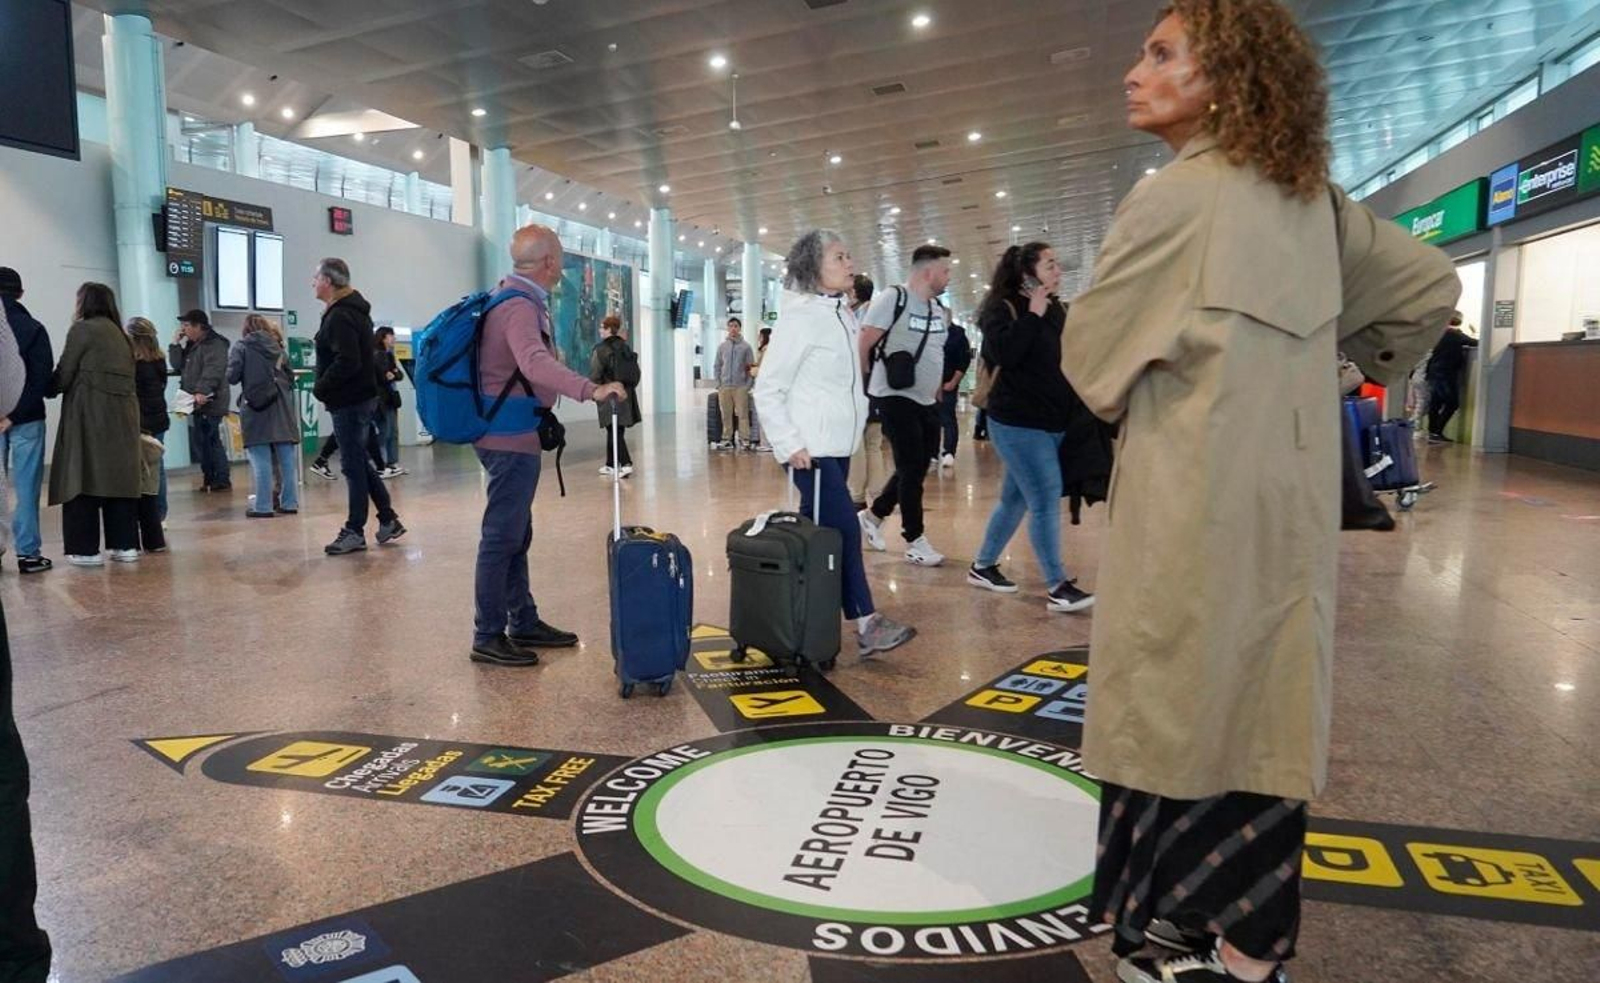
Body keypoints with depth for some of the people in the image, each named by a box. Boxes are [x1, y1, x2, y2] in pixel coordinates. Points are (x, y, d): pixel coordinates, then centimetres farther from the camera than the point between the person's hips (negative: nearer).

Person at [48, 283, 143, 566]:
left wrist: (48, 390, 14)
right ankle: (125, 544, 9)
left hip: (90, 414, -6)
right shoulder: (119, 334, 17)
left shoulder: (82, 329, -2)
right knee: (119, 478, 8)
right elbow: (123, 377, 11)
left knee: (84, 479, -1)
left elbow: (64, 374, -4)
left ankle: (86, 549, 0)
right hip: (123, 414, 6)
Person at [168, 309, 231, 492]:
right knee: (200, 442, 11)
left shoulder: (215, 345, -10)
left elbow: (212, 371, -24)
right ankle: (209, 479, 18)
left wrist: (202, 391, -35)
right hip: (196, 404, 9)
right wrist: (176, 343, 9)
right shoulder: (191, 345, 21)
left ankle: (222, 481, -3)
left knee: (210, 442, -8)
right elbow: (177, 365, 16)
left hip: (209, 403, -9)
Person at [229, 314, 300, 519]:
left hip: (256, 409, -4)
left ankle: (263, 506, -1)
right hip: (282, 408, 4)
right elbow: (290, 378, 14)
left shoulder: (241, 346, 0)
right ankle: (289, 502, 10)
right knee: (286, 458, 7)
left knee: (261, 460, -2)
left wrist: (248, 377, 14)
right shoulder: (278, 348, 12)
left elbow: (232, 377, -5)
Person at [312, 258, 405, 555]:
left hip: (349, 401, -10)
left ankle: (355, 532, 7)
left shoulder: (340, 316, -17)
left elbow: (347, 362, -26)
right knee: (358, 461, 16)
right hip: (362, 395, 10)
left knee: (353, 464, -2)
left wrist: (320, 388, -13)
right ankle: (388, 520, 20)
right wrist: (325, 387, 10)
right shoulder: (354, 310, 14)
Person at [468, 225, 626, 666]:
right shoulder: (520, 307, -19)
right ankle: (487, 637, 3)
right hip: (512, 435, -11)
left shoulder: (516, 299, 14)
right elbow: (534, 362, -39)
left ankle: (524, 623, 26)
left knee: (515, 535, 16)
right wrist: (590, 389, -50)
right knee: (502, 537, -5)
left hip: (507, 432, 11)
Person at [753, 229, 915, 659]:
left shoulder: (844, 316, 12)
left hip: (838, 445, 8)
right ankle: (866, 624, -6)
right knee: (843, 529, -10)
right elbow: (768, 388, -13)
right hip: (812, 449, -8)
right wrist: (789, 444, -16)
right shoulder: (799, 317, -12)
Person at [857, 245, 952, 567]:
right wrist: (867, 386, -9)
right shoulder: (892, 299, -12)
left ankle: (873, 515, 30)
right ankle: (915, 541, 5)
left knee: (915, 468, 12)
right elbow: (864, 347, -13)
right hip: (896, 398, -8)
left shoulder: (940, 310, 10)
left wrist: (937, 389, 17)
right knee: (912, 469, -4)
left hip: (927, 402, 8)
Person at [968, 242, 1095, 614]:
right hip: (1018, 423, -8)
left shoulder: (1055, 309, 13)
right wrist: (1033, 314, -19)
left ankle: (982, 566, 28)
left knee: (1016, 498, 14)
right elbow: (1005, 353, -26)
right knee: (1045, 500, -9)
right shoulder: (1002, 308, -8)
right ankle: (1058, 588, -3)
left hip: (1054, 422, 8)